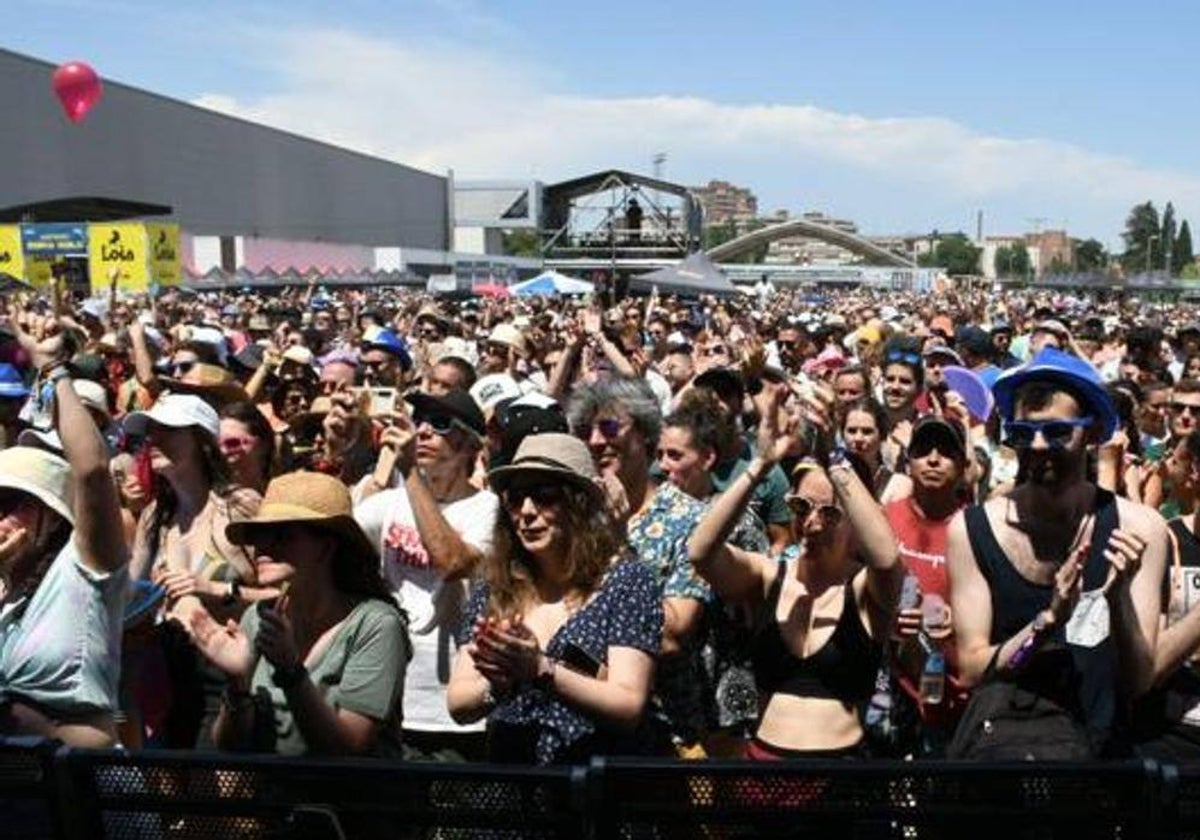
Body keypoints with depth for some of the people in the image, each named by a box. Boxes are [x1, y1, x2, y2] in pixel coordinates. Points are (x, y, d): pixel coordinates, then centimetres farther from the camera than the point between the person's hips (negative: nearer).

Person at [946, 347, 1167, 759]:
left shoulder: (1138, 528, -5)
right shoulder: (972, 528, -5)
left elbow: (1140, 682, -5)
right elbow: (971, 670, -5)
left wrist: (1119, 599, -21)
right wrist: (1047, 621, -19)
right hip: (999, 733, -1)